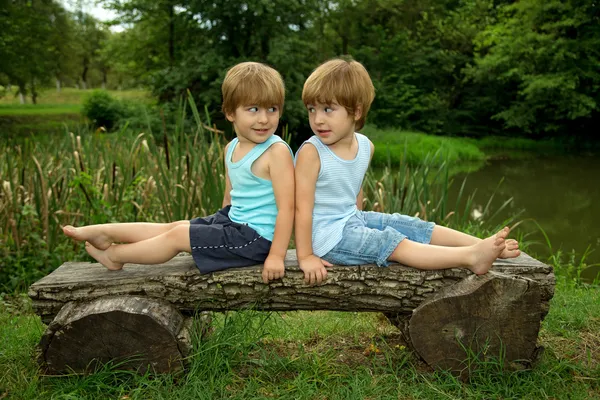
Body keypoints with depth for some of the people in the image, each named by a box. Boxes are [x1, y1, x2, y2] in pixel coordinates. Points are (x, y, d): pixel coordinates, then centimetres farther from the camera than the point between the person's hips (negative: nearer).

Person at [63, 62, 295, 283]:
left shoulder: (277, 151, -21)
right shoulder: (231, 149, 6)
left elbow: (286, 207, -24)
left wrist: (276, 256, -27)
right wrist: (220, 225, 23)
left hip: (257, 237, -7)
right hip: (234, 222, 7)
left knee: (178, 235, -3)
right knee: (174, 227, 8)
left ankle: (114, 255, 17)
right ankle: (105, 232, 21)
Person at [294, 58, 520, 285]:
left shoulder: (365, 146, 1)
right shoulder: (311, 153, -20)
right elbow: (303, 208, -21)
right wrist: (306, 257, -21)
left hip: (353, 220, 8)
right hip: (327, 235, -7)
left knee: (411, 226, -2)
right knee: (391, 243, -19)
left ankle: (484, 245, -3)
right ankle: (470, 258, -28)